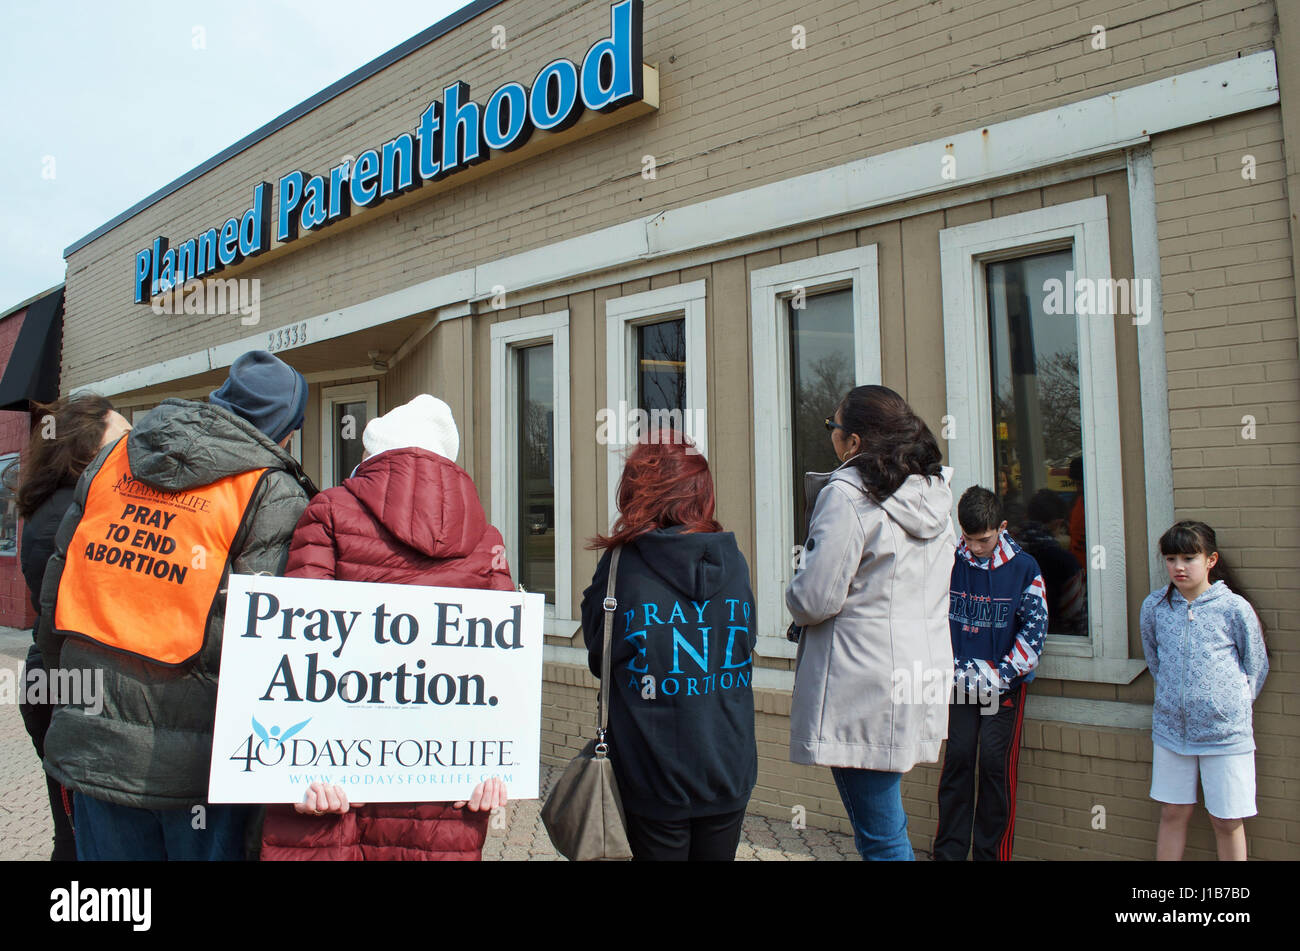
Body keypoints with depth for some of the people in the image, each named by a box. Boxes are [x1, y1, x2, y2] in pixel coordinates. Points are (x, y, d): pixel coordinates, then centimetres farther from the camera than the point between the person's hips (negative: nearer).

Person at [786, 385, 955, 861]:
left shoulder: (847, 496, -15)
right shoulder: (934, 495, 9)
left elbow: (813, 600, -18)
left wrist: (796, 593, 4)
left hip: (864, 686, -8)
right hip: (922, 677, 8)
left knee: (881, 836, 2)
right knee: (884, 821, 21)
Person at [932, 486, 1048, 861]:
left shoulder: (1024, 567, -5)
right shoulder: (947, 563, -1)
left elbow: (1035, 629, -4)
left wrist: (1002, 675, -12)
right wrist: (954, 669, -5)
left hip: (1005, 683, -1)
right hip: (959, 681, 2)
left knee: (996, 765, 0)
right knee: (957, 761, 4)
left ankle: (992, 853, 13)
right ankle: (949, 851, 15)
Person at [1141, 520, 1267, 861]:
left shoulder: (1234, 607, -7)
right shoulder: (1154, 606, 0)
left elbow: (1257, 666, 6)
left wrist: (1235, 704, 7)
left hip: (1225, 733, -2)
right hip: (1170, 728, 2)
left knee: (1227, 821, 7)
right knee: (1173, 814, 11)